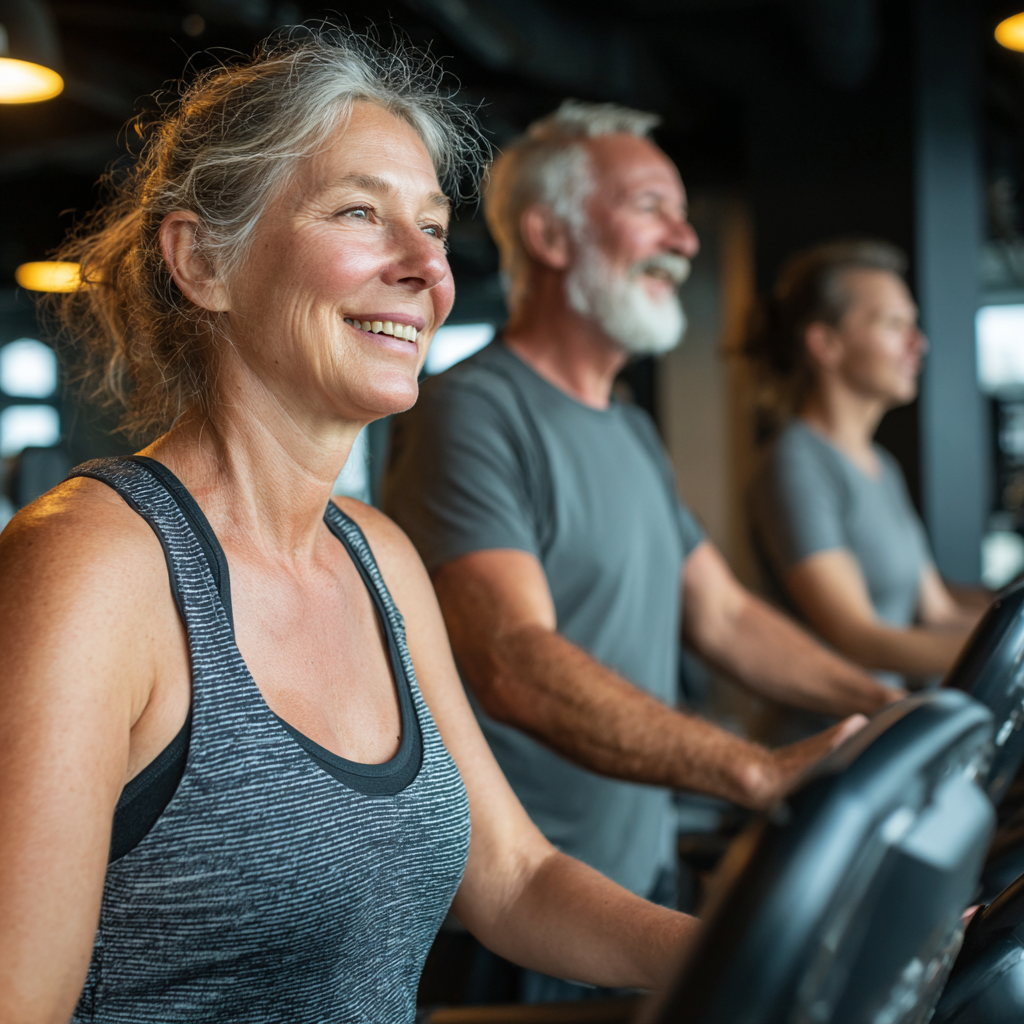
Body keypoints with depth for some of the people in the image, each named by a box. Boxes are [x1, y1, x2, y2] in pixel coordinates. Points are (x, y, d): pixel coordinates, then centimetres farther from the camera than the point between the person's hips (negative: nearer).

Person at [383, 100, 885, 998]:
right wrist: (766, 772, -37)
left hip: (644, 882, 8)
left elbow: (724, 617, 13)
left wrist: (896, 711, 0)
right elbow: (517, 666, -29)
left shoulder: (633, 432, 14)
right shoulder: (470, 413, -17)